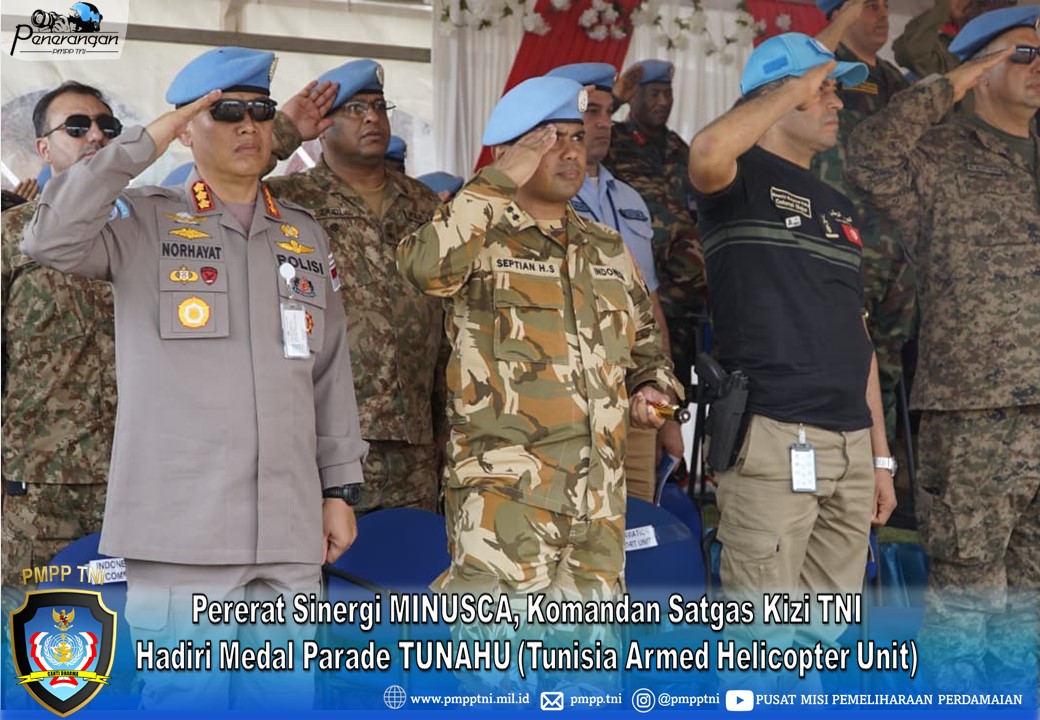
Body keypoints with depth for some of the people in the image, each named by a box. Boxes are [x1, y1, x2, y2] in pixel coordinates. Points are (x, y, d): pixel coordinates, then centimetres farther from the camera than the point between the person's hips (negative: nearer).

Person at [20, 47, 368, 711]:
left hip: (291, 533, 4)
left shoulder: (307, 238, 17)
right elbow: (50, 241, -16)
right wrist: (144, 146, -12)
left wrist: (340, 488, 13)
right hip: (182, 530, -4)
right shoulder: (143, 222, 4)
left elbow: (332, 375, 17)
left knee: (287, 697, 8)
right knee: (186, 698, -1)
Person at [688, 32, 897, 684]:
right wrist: (794, 89, -12)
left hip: (849, 443, 8)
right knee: (766, 638, -6)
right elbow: (708, 151, -28)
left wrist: (880, 455, 17)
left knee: (824, 635, 13)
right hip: (774, 438, -7)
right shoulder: (744, 179, -1)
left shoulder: (839, 207, 21)